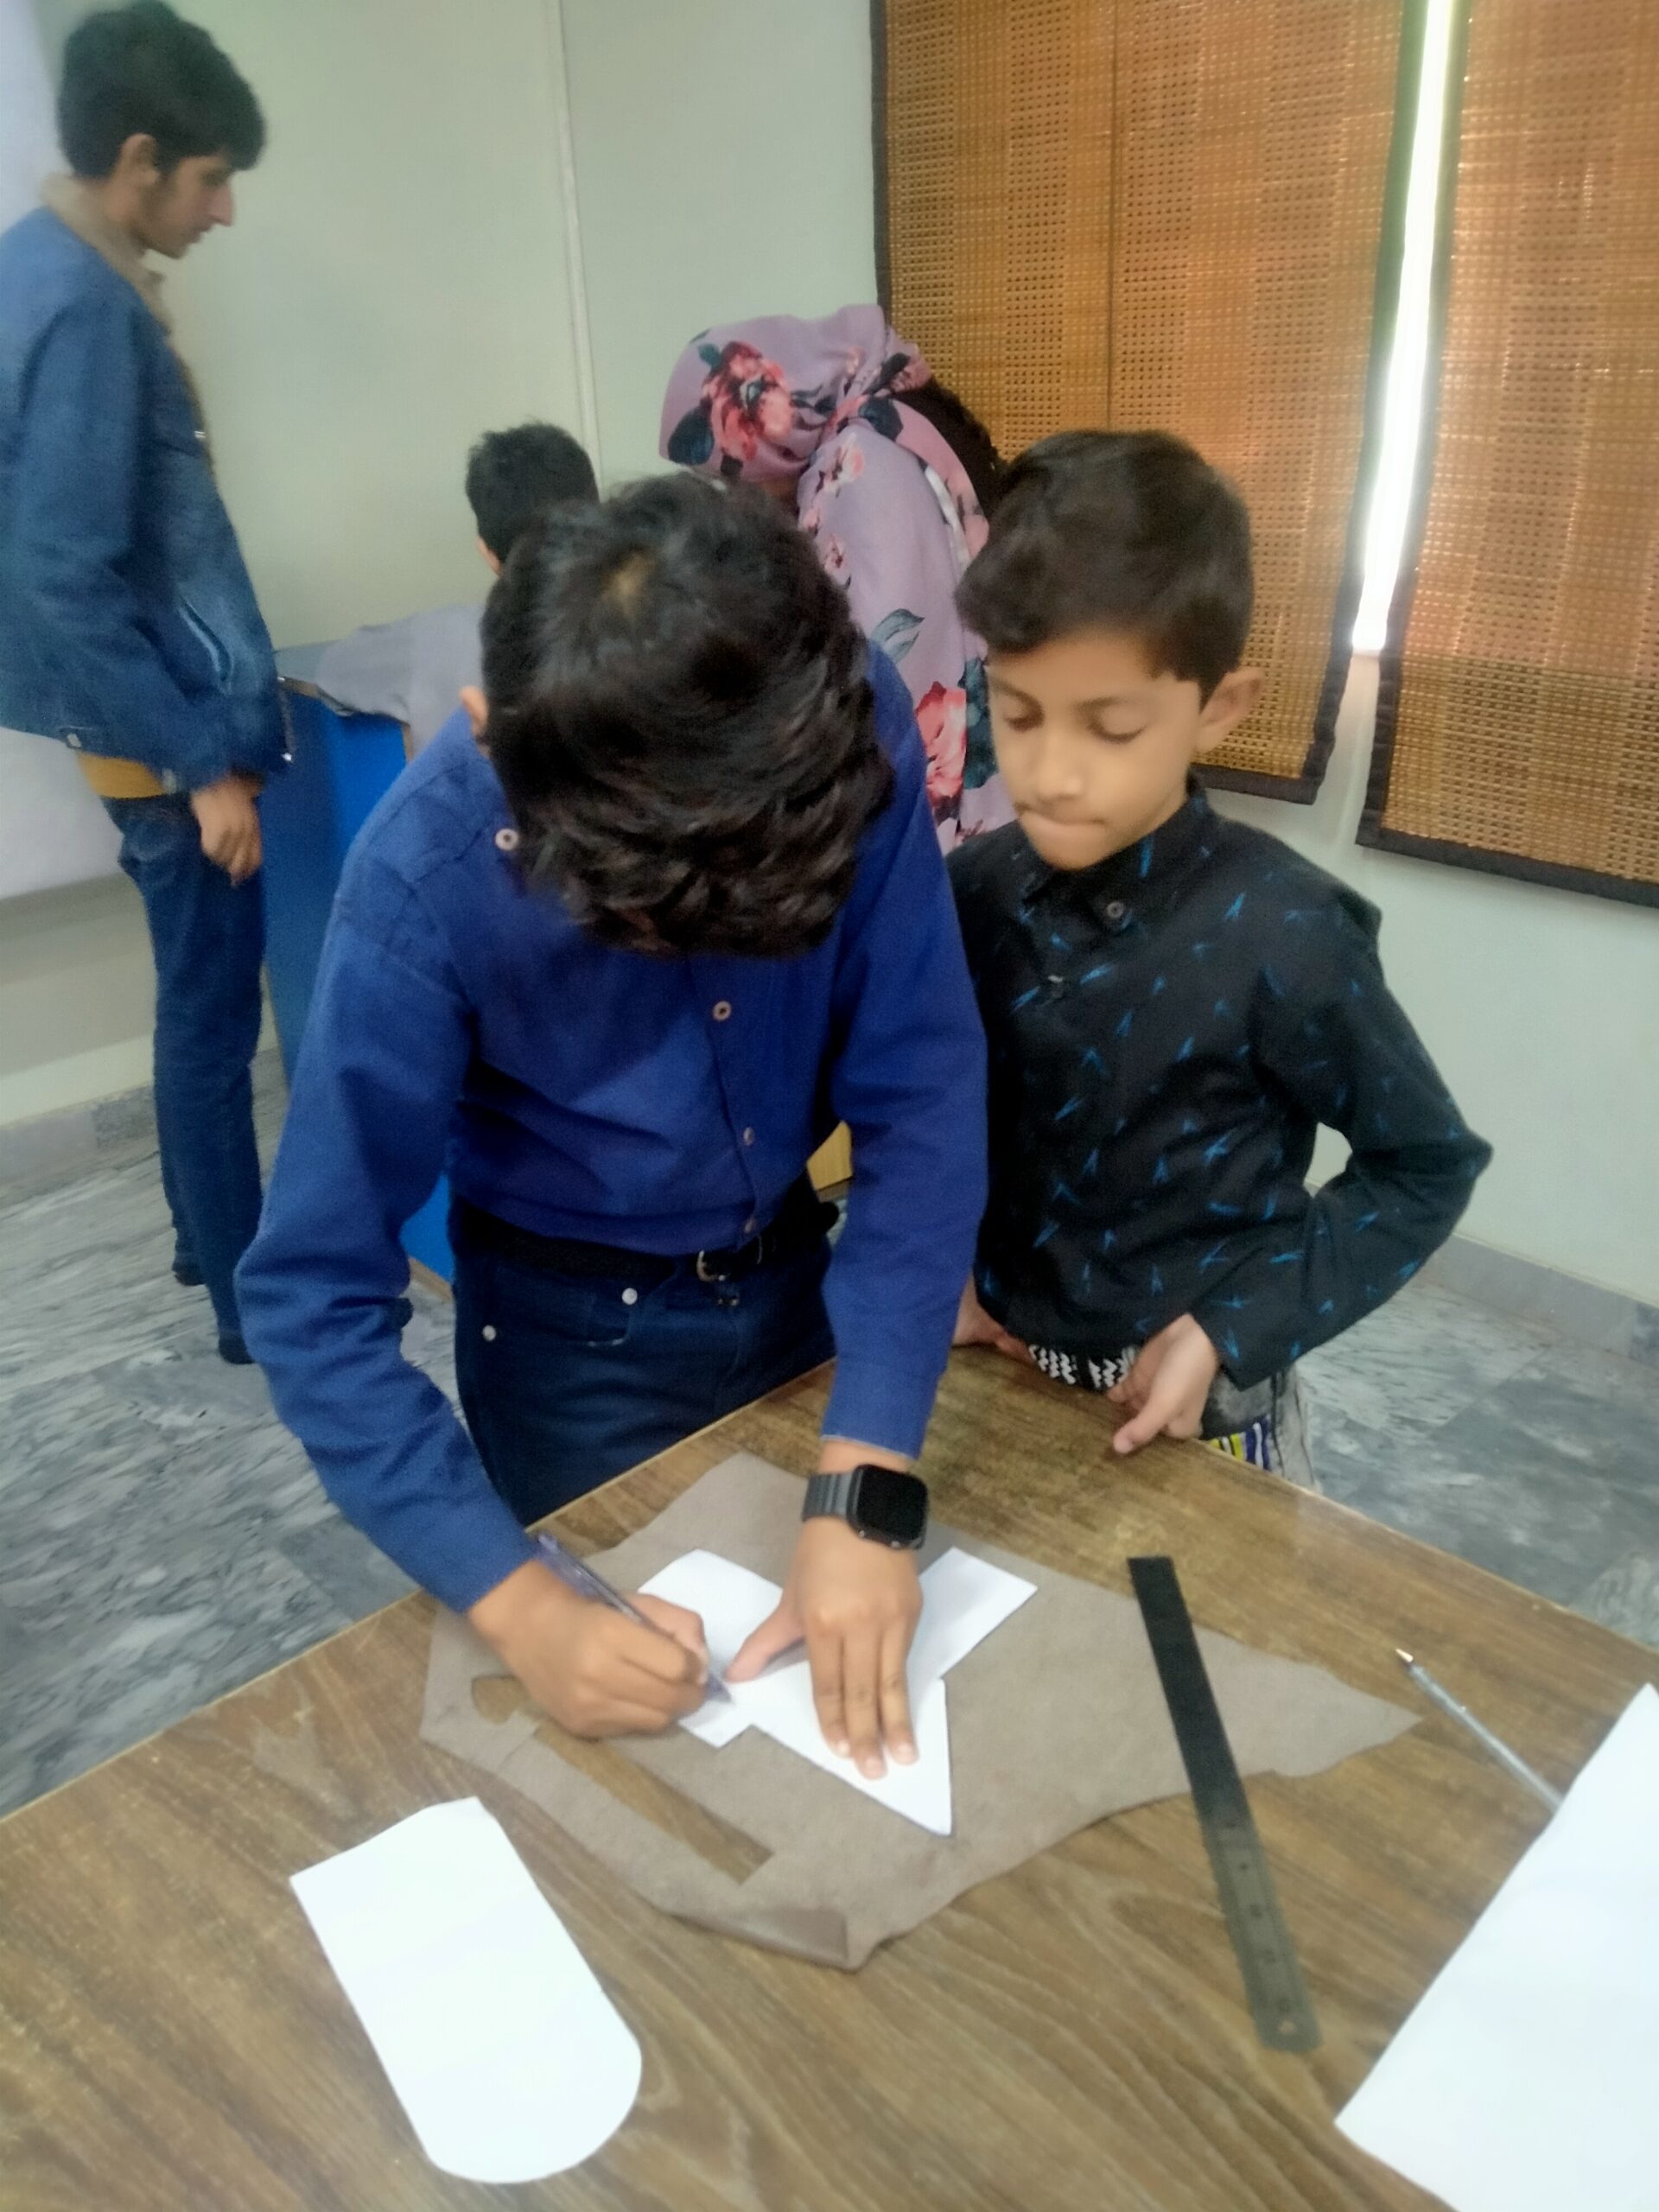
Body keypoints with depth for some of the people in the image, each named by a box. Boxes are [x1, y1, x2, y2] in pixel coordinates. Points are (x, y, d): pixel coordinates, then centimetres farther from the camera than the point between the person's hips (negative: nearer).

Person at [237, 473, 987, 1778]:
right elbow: (314, 1296, -23)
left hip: (812, 1268, 3)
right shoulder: (426, 880, -30)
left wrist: (864, 1487, -29)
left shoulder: (855, 729, -26)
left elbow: (924, 1096, -23)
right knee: (639, 1730, 20)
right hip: (577, 1330, -2)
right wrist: (520, 1606, -32)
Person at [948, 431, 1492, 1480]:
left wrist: (1236, 1328, -15)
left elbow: (1427, 1163, -10)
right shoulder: (975, 889, -10)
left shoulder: (1278, 932, -21)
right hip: (995, 1365, 4)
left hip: (1193, 1400, -4)